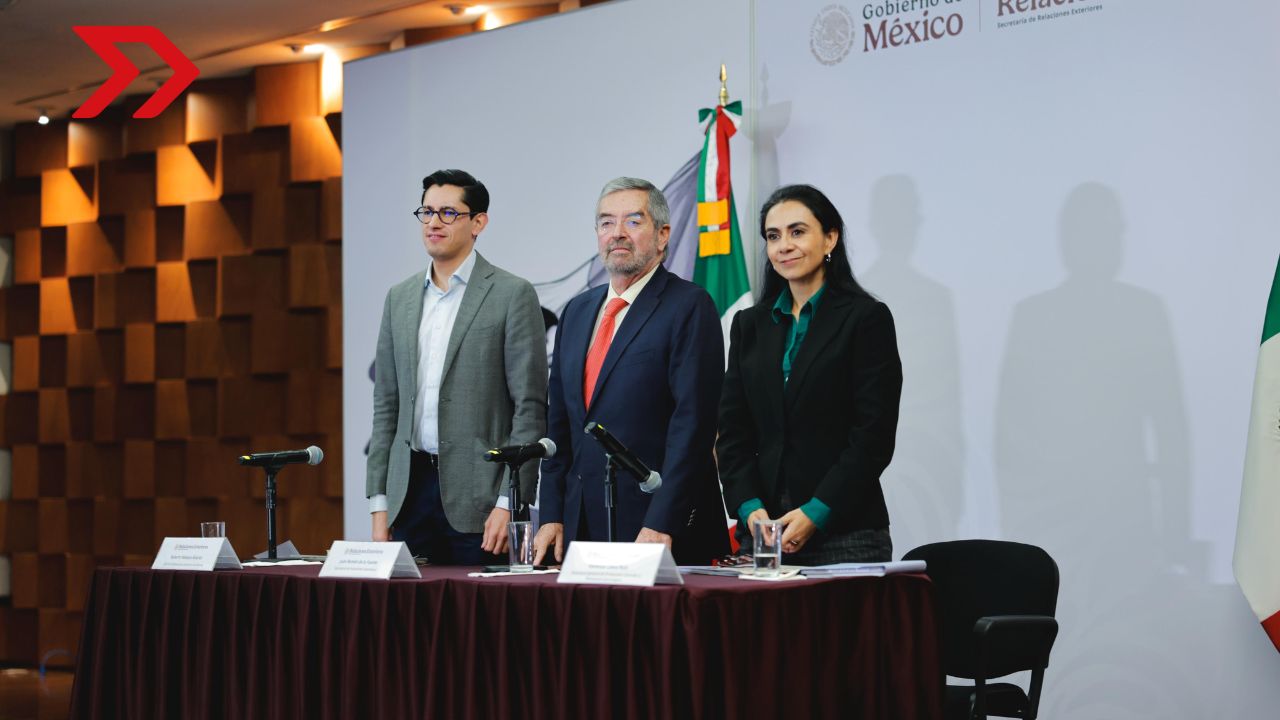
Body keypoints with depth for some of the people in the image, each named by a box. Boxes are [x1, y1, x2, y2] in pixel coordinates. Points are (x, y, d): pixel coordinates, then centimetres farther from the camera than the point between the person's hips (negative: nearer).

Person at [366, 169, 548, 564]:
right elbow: (386, 406, 15)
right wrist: (379, 501, 9)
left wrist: (509, 502, -13)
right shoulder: (399, 298, 14)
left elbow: (530, 408, -7)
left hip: (477, 498, -5)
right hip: (409, 487, 5)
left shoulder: (513, 295, -3)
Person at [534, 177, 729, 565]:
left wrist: (660, 524, -19)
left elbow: (693, 421, -14)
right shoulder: (576, 311, 16)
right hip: (580, 525, 6)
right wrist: (552, 516, 9)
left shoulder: (690, 306, -6)